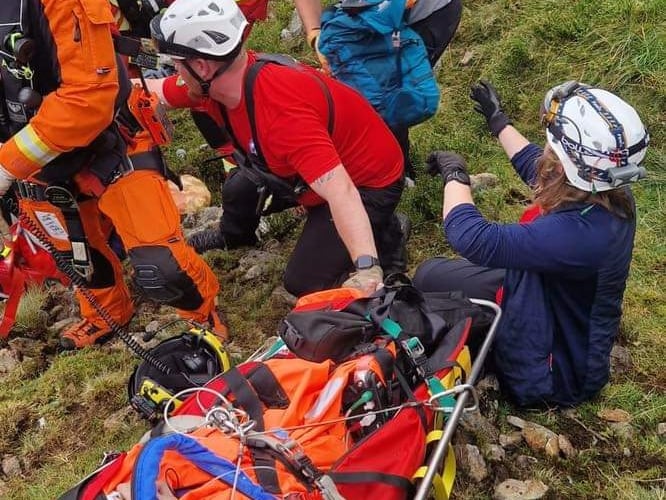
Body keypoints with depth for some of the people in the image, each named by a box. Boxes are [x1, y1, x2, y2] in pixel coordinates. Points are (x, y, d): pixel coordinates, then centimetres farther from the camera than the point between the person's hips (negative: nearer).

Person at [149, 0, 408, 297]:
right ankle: (233, 238, 47)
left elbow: (341, 193, -47)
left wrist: (367, 269, -54)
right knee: (238, 191, 13)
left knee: (303, 281, -13)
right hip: (324, 161, 8)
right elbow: (155, 93, 6)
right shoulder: (218, 80, -13)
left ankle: (385, 236, 9)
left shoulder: (279, 109, -40)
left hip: (367, 182, -8)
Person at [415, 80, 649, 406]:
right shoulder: (611, 196, -12)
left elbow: (472, 239, -39)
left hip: (552, 373, -8)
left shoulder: (578, 233, -40)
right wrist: (497, 119, 22)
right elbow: (535, 166, 8)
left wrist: (454, 174, -20)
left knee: (430, 277, 2)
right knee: (431, 273, 13)